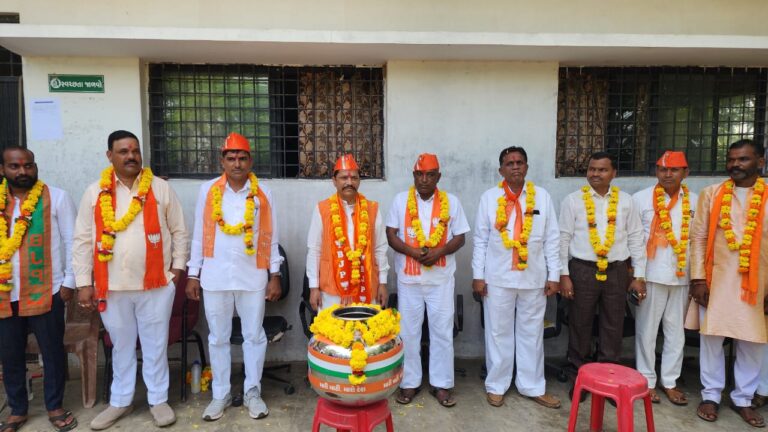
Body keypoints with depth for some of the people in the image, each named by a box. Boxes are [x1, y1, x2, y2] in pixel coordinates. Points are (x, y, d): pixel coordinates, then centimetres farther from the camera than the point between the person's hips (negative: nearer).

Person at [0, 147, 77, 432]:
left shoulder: (57, 197, -2)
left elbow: (71, 241, -3)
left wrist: (69, 281, -7)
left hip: (45, 292, -3)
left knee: (52, 351, 7)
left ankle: (54, 407, 24)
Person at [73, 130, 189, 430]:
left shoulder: (160, 188, 2)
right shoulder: (95, 193, 4)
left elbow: (179, 231, 4)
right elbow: (82, 241, 3)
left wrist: (178, 267, 0)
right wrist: (84, 282, -1)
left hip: (156, 284, -1)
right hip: (112, 287, 1)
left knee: (155, 346, 9)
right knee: (121, 346, 16)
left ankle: (158, 400, 25)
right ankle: (120, 401, 33)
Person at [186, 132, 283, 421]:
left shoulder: (263, 193, 1)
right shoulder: (208, 191, 2)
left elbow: (270, 237, 3)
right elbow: (199, 235, 6)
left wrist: (275, 276, 0)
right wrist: (193, 275, 4)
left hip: (252, 276, 0)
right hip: (215, 277, 1)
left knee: (254, 336, 8)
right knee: (218, 338, 10)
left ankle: (253, 392, 24)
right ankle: (221, 394, 26)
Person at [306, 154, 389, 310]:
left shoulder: (372, 209, 4)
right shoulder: (322, 209, -2)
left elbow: (380, 249, 7)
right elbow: (314, 250, 0)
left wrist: (382, 283, 5)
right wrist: (314, 287, -1)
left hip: (366, 289, 2)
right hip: (331, 289, -1)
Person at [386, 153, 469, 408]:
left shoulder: (451, 202, 3)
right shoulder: (401, 200, 2)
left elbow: (459, 237, 2)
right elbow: (391, 234, -1)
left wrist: (440, 251, -16)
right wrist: (412, 251, -17)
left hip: (441, 278, 0)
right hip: (408, 278, 0)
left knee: (442, 332, 7)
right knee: (408, 332, 8)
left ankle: (441, 384, 21)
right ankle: (409, 382, 23)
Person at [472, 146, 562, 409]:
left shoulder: (542, 196, 4)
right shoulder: (489, 197, 1)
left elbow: (552, 239, 4)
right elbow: (481, 239, 1)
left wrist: (554, 276, 0)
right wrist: (478, 275, -3)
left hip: (533, 278, 1)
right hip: (498, 277, -1)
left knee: (531, 333, 11)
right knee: (498, 333, 9)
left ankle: (532, 387, 25)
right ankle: (496, 385, 23)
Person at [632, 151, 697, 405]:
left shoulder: (695, 201, 6)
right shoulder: (641, 198, -2)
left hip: (683, 276, 3)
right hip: (651, 275, -3)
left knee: (677, 331, 11)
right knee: (647, 329, 5)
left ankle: (669, 381, 25)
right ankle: (647, 380, 18)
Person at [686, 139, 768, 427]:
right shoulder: (711, 194, 2)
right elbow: (698, 238, 0)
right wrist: (698, 278, -6)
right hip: (715, 281, 0)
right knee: (711, 339, 6)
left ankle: (742, 399, 28)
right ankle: (710, 395, 22)